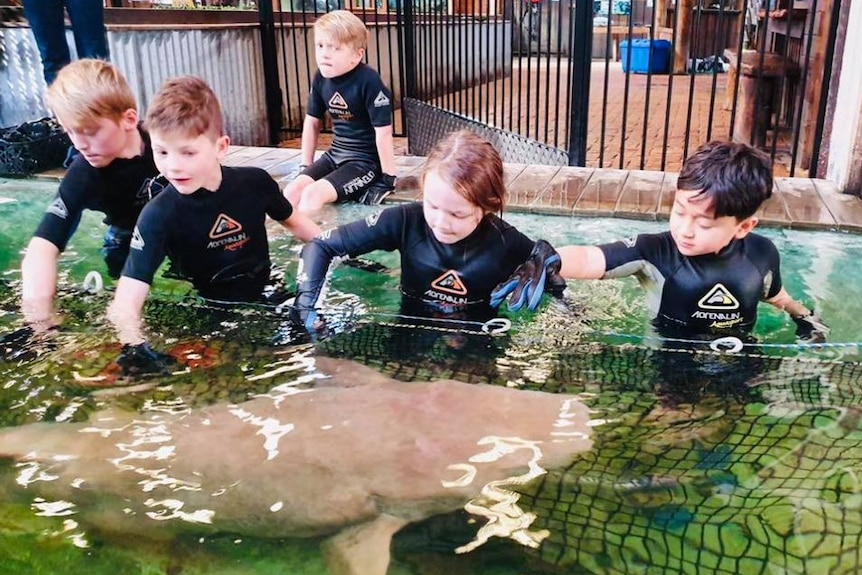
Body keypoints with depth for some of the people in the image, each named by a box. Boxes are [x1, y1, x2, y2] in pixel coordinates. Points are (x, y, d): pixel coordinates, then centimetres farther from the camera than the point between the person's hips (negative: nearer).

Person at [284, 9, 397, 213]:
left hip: (366, 160, -7)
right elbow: (312, 122, 11)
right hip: (336, 154, 7)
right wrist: (306, 166, 13)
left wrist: (388, 180, -16)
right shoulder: (321, 78, -2)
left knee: (312, 195, -23)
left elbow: (383, 132, -20)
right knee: (291, 192, -12)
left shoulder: (368, 81, -22)